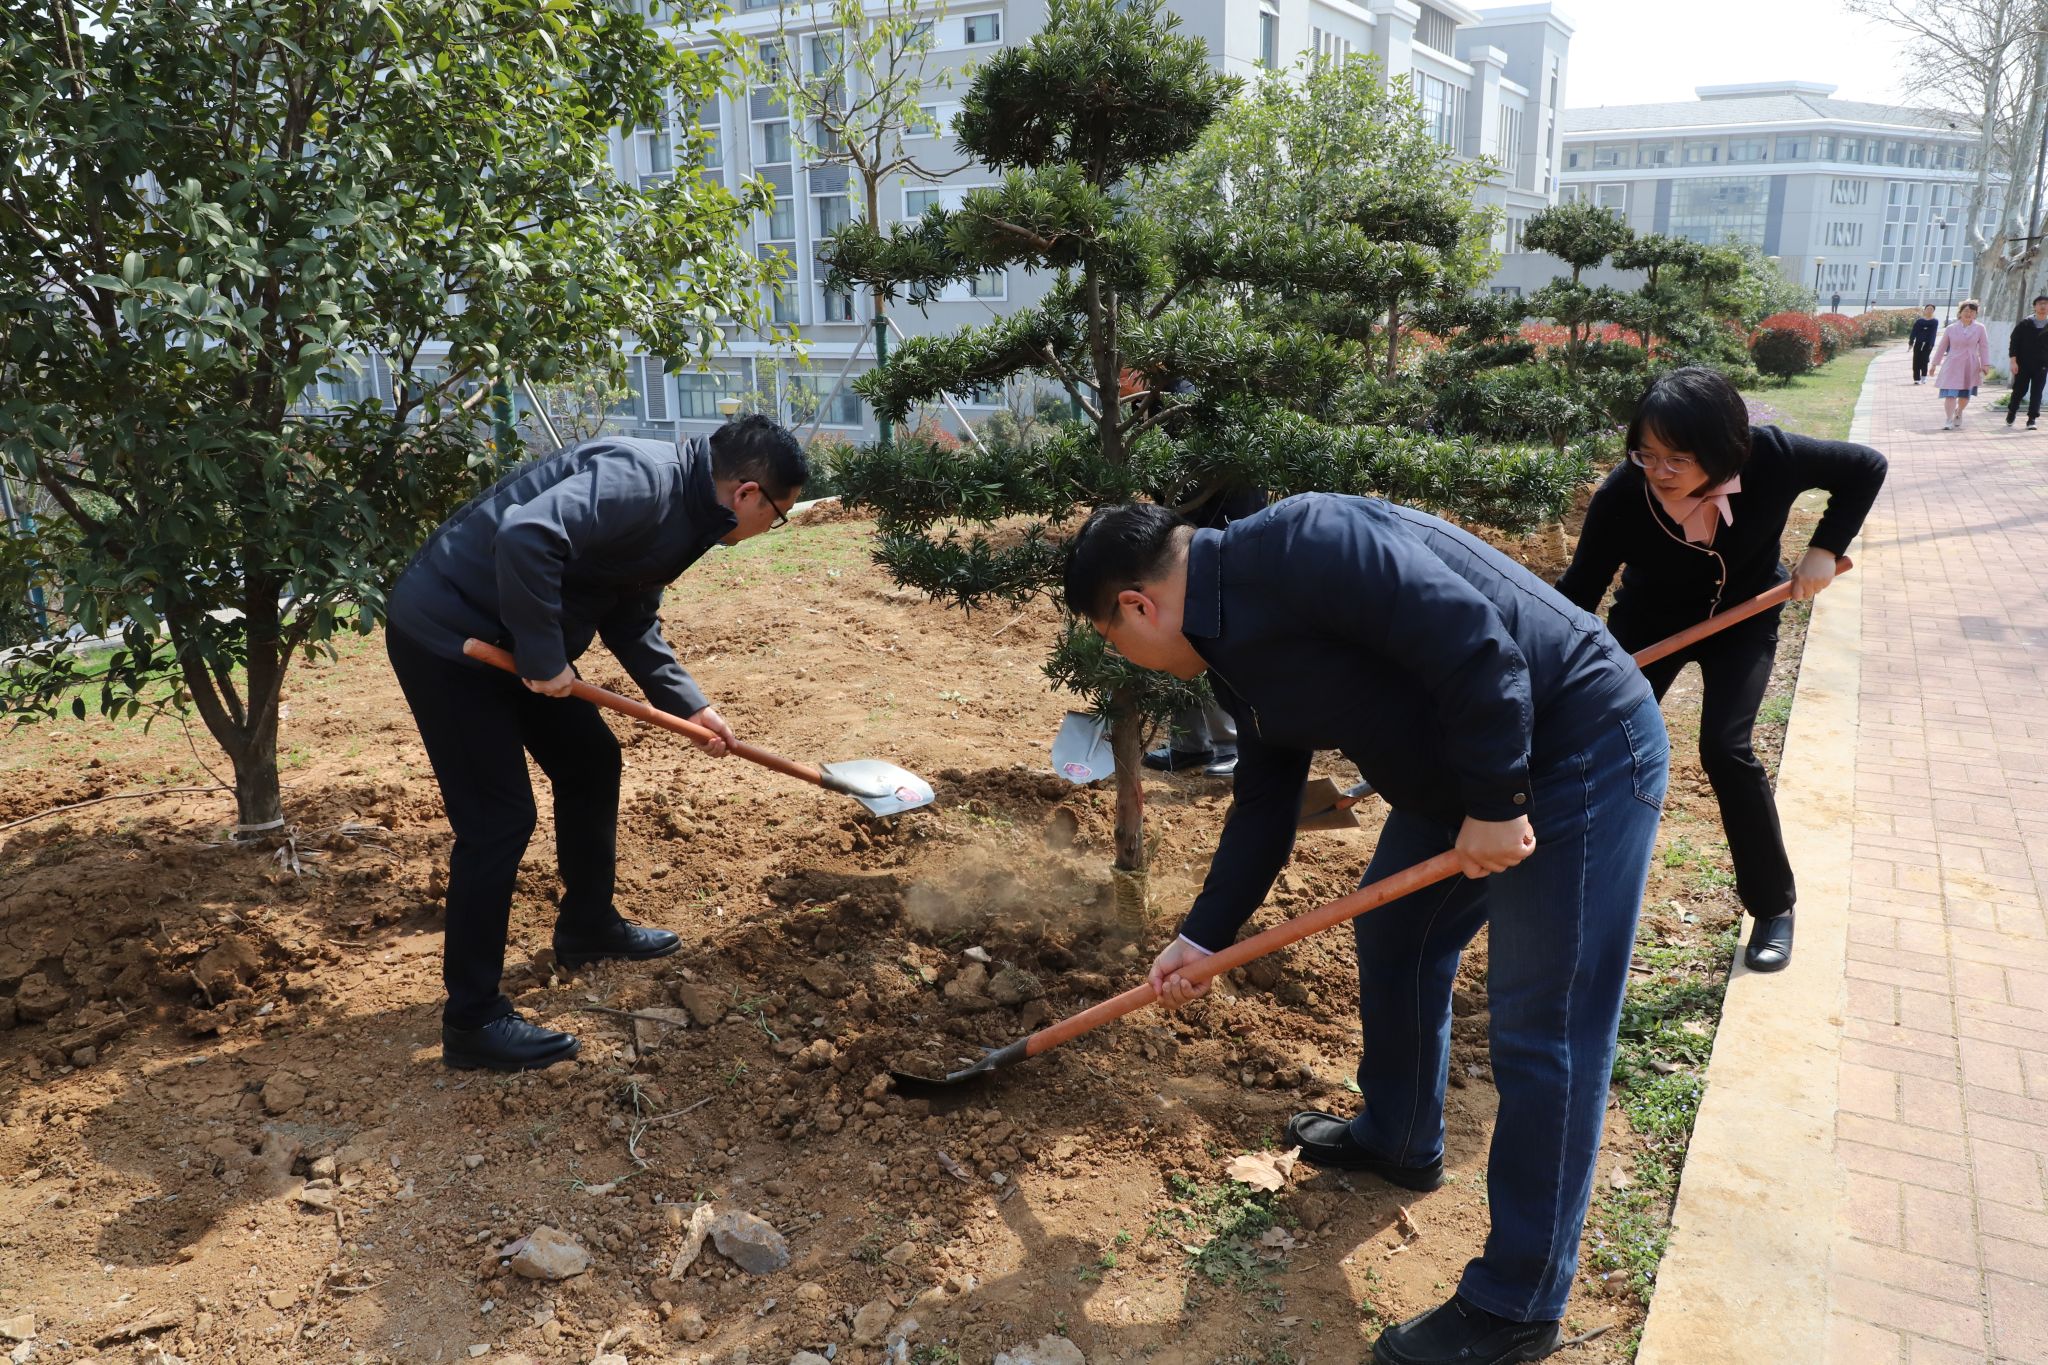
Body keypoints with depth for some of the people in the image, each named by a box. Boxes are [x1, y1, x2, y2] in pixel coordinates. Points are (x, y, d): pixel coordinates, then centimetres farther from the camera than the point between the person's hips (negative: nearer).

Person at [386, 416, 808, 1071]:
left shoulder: (679, 510, 8)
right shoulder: (641, 479, -24)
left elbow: (632, 624, 17)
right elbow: (525, 533, -38)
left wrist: (690, 705, 13)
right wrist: (544, 657, -28)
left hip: (509, 640, 10)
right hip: (445, 635, -10)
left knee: (591, 761, 17)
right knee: (499, 818, -8)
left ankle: (588, 925, 36)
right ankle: (472, 1021, 4)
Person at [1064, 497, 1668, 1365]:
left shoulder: (1298, 547, -25)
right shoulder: (1236, 655, 6)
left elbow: (1473, 640, -30)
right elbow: (1263, 807, 14)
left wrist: (1496, 802, -22)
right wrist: (1201, 938, 15)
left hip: (1581, 748, -10)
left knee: (1542, 1034, -3)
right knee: (1390, 936, 21)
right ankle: (1400, 1140, 44)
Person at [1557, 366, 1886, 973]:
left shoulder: (1771, 457, -31)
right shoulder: (1622, 495, -32)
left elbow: (1865, 468, -10)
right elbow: (1580, 590, -24)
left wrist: (1825, 549, -17)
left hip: (1742, 619, -1)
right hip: (1651, 617, 1)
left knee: (1726, 749, -17)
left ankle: (1774, 906, 2)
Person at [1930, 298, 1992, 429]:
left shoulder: (1979, 328, 2)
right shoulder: (1951, 328, 2)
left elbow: (1984, 347, 2)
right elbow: (1942, 346, 9)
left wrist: (1985, 365, -5)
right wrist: (1935, 364, 11)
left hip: (1971, 367, 1)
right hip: (1953, 365, -1)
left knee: (1965, 395, 10)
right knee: (1950, 394, -13)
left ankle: (1958, 413, 37)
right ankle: (1948, 420, -12)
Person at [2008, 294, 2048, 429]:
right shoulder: (2024, 324, 1)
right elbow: (2014, 343, 0)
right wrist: (2013, 361, -8)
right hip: (2023, 365, -1)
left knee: (2036, 393, -1)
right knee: (2019, 390, 5)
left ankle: (2032, 419, 1)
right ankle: (2011, 412, 27)